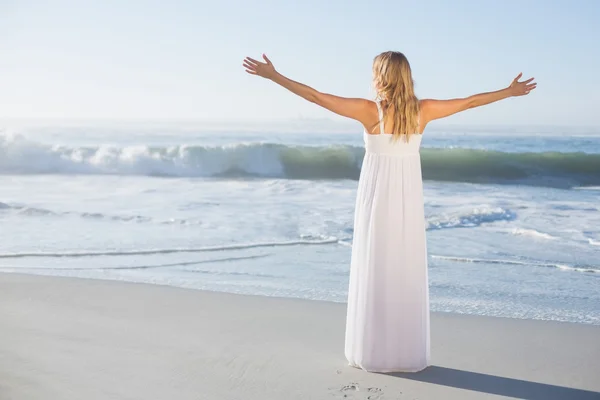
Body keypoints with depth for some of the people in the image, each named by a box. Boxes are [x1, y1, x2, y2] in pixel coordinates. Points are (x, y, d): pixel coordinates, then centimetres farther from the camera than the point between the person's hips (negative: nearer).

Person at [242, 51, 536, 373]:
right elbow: (469, 102, 12)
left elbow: (316, 96, -9)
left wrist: (272, 75, -3)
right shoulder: (423, 110, 0)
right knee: (407, 274, 8)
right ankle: (408, 353, 13)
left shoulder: (369, 110, -10)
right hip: (408, 201, 3)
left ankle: (374, 353, 8)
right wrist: (509, 91, 26)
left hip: (376, 200, -3)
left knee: (374, 273, 3)